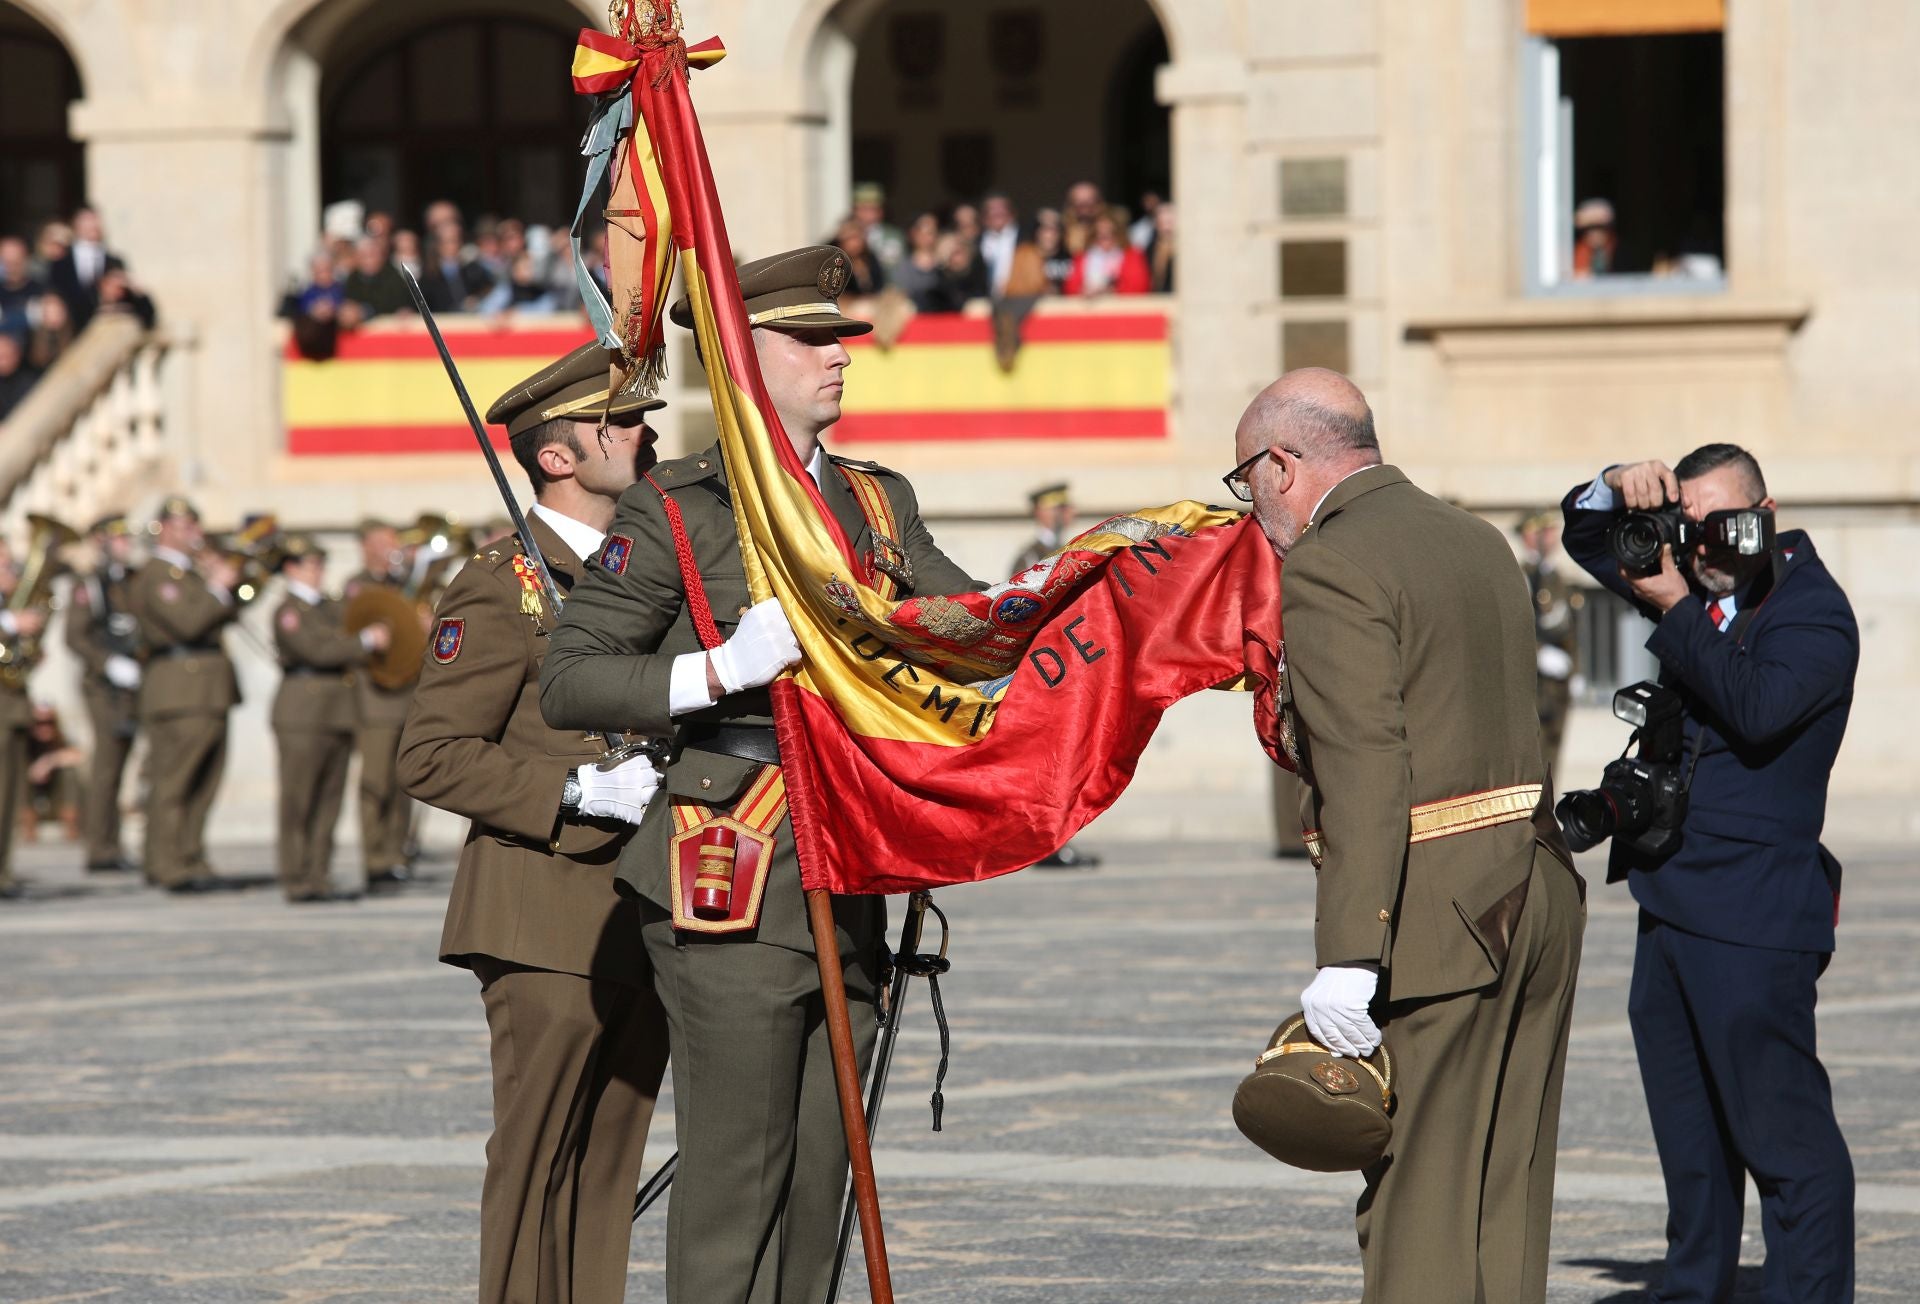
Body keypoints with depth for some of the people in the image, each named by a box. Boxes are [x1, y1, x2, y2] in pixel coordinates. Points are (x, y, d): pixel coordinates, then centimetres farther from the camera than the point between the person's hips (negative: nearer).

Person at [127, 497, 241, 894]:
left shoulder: (189, 573, 22)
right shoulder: (156, 575, -9)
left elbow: (228, 615, 21)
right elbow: (187, 623, -20)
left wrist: (224, 580, 7)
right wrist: (217, 587, -14)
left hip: (208, 691, 10)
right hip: (181, 692, -10)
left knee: (206, 778, 9)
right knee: (174, 779, -7)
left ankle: (190, 858, 14)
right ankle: (169, 866, -7)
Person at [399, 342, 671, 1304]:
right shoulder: (499, 590, -8)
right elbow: (430, 756, -13)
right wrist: (580, 790, -19)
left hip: (642, 919, 7)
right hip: (548, 923, -7)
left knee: (610, 1155, 8)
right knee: (537, 1156, -5)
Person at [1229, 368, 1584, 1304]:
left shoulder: (1329, 566, -10)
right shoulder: (1479, 542, 18)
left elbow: (1364, 771, -18)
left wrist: (1347, 960, -21)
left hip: (1436, 911, -8)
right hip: (1536, 887, 8)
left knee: (1419, 1209, -4)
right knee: (1505, 1200, 11)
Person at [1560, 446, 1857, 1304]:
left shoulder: (1815, 613, -9)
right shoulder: (1696, 584, 13)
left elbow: (1754, 708, -25)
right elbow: (1586, 541, 23)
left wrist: (1675, 609, -22)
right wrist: (1617, 490, 1)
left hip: (1751, 922, -9)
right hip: (1671, 909, 9)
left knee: (1784, 1134, -8)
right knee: (1688, 1134, 16)